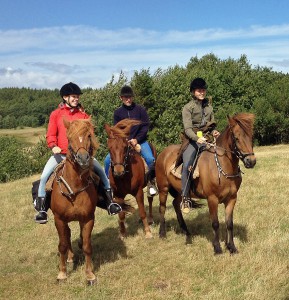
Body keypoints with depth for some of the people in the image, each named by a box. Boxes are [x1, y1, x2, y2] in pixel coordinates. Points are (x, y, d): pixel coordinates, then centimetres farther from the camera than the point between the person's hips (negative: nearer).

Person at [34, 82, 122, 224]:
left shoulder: (83, 114, 4)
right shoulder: (56, 114, 1)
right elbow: (51, 134, 1)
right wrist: (53, 146, -17)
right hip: (61, 154, -1)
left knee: (101, 171, -3)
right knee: (44, 176, -15)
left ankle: (109, 202, 12)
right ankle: (41, 209, -2)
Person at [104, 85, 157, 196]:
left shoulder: (140, 109, 0)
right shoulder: (118, 112, 5)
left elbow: (145, 126, -3)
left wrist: (136, 139, -13)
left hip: (139, 140, -2)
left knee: (151, 159, -26)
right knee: (108, 160, -15)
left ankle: (150, 181, -1)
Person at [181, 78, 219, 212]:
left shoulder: (209, 106, 17)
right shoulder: (188, 108, 0)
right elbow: (187, 128, -11)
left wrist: (214, 132, -1)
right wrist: (197, 138, -29)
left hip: (206, 139, 6)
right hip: (192, 140, -5)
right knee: (187, 166, -24)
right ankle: (185, 198, -18)